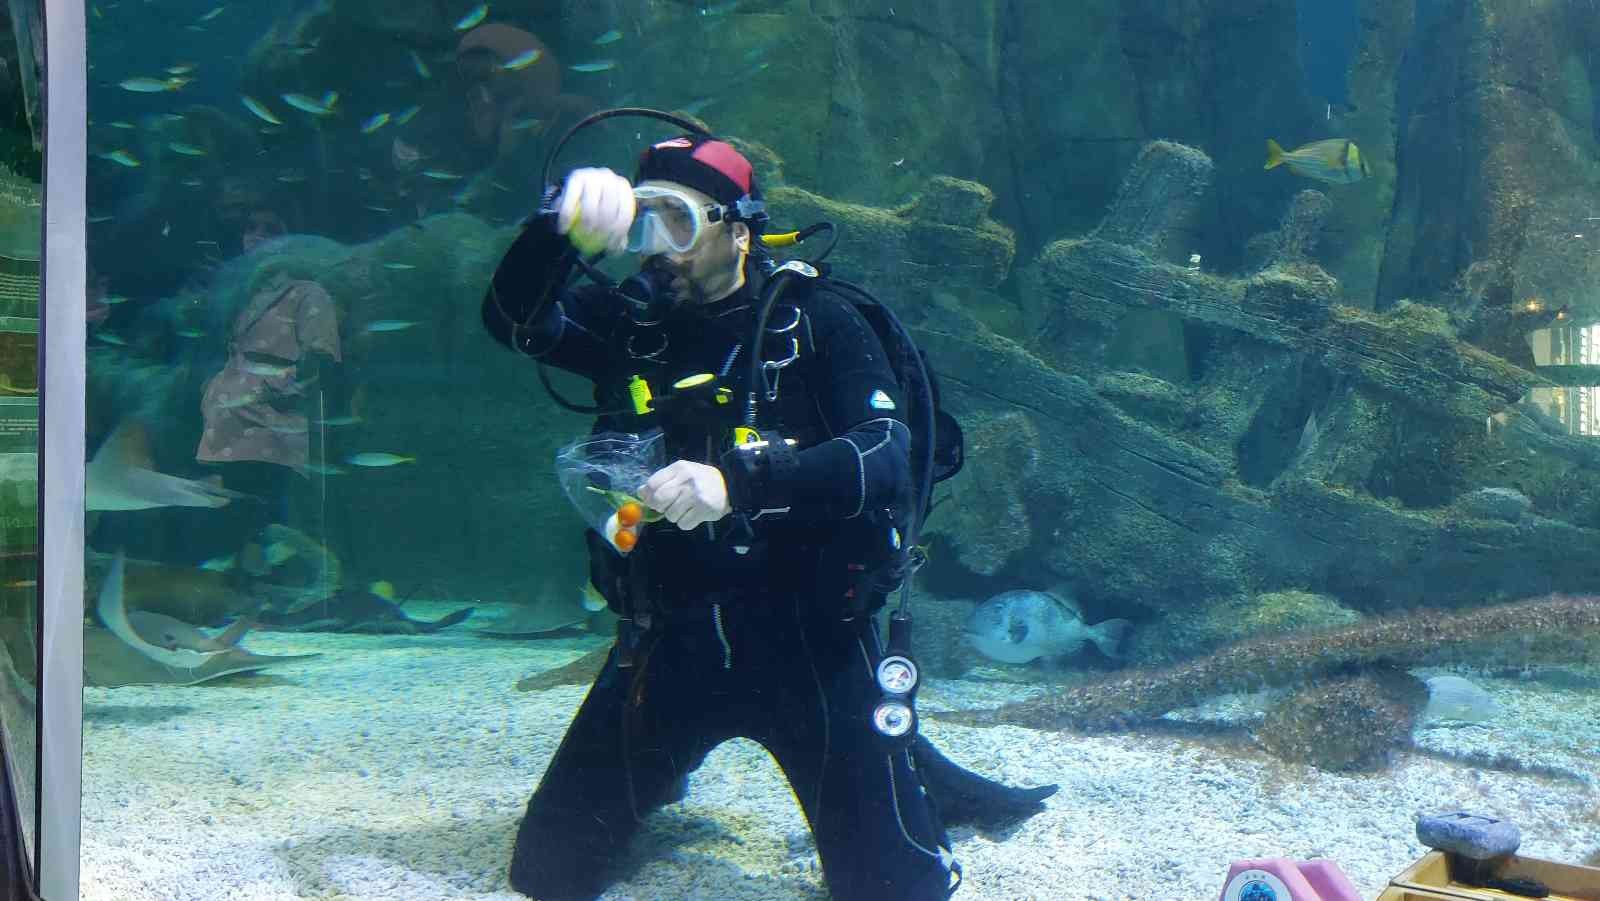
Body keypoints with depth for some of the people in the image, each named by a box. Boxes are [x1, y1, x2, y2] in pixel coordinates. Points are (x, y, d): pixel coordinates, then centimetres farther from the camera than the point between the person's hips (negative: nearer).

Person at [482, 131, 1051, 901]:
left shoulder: (815, 324, -8)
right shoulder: (628, 321, 1)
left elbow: (886, 457, -21)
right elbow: (515, 320, -14)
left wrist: (737, 483, -35)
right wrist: (561, 224, -33)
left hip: (808, 638, -3)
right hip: (668, 641, 3)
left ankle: (906, 769, 31)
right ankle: (656, 770, 39)